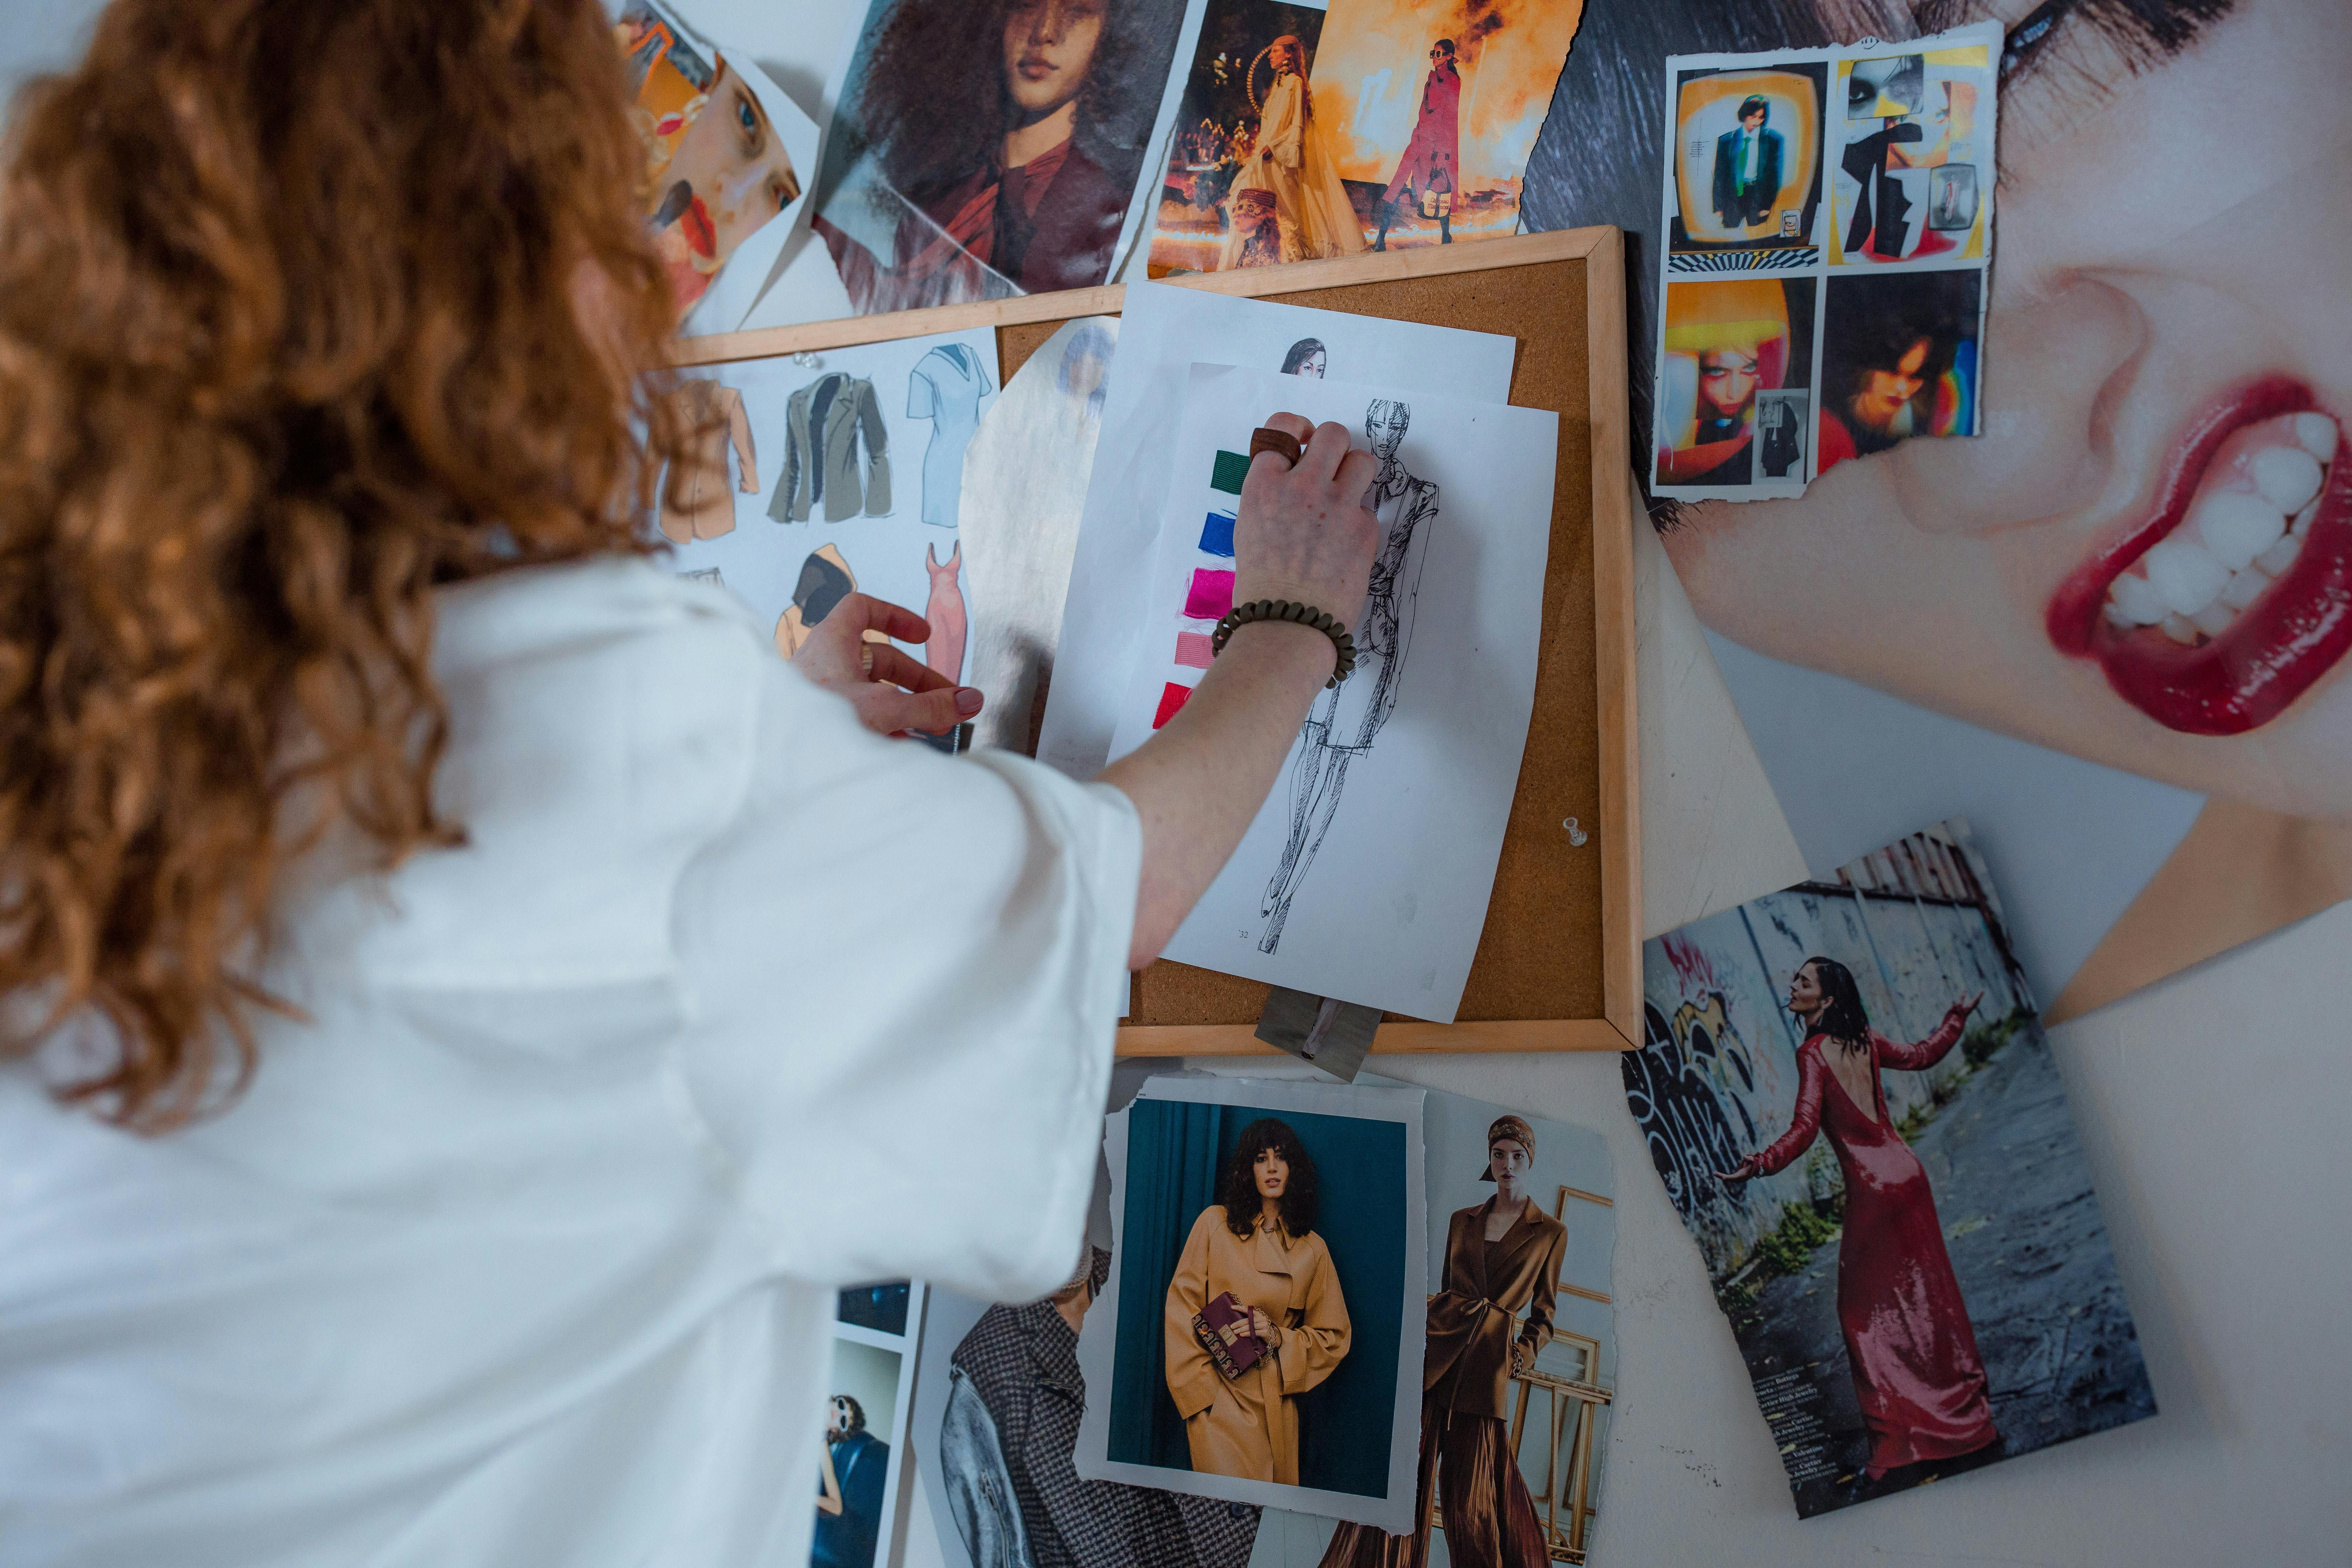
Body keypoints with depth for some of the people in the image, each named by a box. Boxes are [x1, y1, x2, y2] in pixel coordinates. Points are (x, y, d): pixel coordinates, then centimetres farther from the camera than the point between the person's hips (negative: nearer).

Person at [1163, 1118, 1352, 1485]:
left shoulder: (1312, 1248, 9)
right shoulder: (1215, 1223, 4)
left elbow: (1334, 1338, 12)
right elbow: (1182, 1307, 1)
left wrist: (1278, 1337, -6)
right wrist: (1199, 1386, -7)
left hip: (1276, 1405, 3)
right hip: (1218, 1396, -3)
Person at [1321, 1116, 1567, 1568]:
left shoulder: (1551, 1233, 7)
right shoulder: (1462, 1221, 15)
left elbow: (1544, 1314, 10)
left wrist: (1522, 1356, -5)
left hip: (1485, 1364, -2)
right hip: (1436, 1347, 3)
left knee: (1471, 1495, -1)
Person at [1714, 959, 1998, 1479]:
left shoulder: (1813, 1052, -13)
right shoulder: (1865, 1041, 6)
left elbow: (1804, 1130, -22)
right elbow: (1921, 1056, 24)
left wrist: (1757, 1166, -28)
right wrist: (1958, 1019, 38)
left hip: (1871, 1189, -7)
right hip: (1908, 1173, 7)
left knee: (1867, 1312, 1)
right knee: (1928, 1293, 16)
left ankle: (1897, 1440, -1)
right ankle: (1967, 1411, 27)